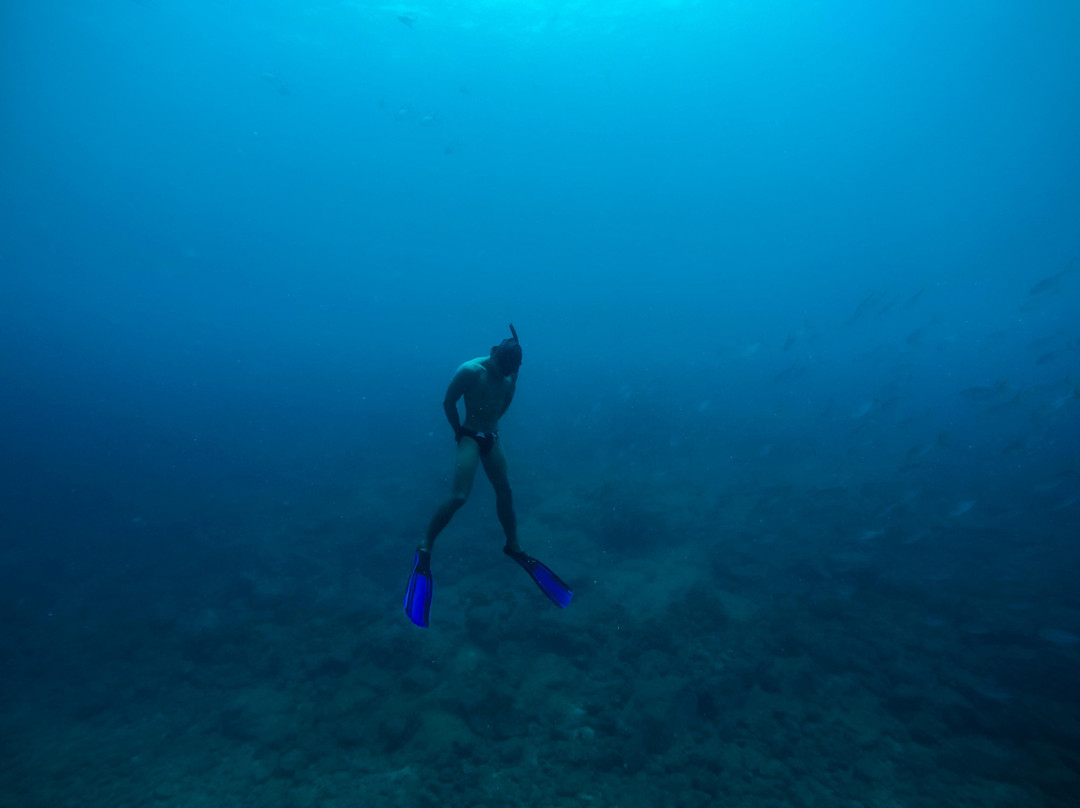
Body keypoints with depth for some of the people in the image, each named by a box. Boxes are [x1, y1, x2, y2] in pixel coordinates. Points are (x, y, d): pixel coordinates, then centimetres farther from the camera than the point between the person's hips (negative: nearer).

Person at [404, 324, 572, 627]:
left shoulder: (507, 373, 1)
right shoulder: (470, 371, -19)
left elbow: (502, 407, 7)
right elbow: (448, 402, -12)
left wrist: (513, 382, -5)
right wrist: (459, 431, -8)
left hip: (492, 439, 7)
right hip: (470, 438, -6)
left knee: (505, 492, 11)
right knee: (459, 496, -18)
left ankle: (513, 546, 27)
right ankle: (425, 548, -1)